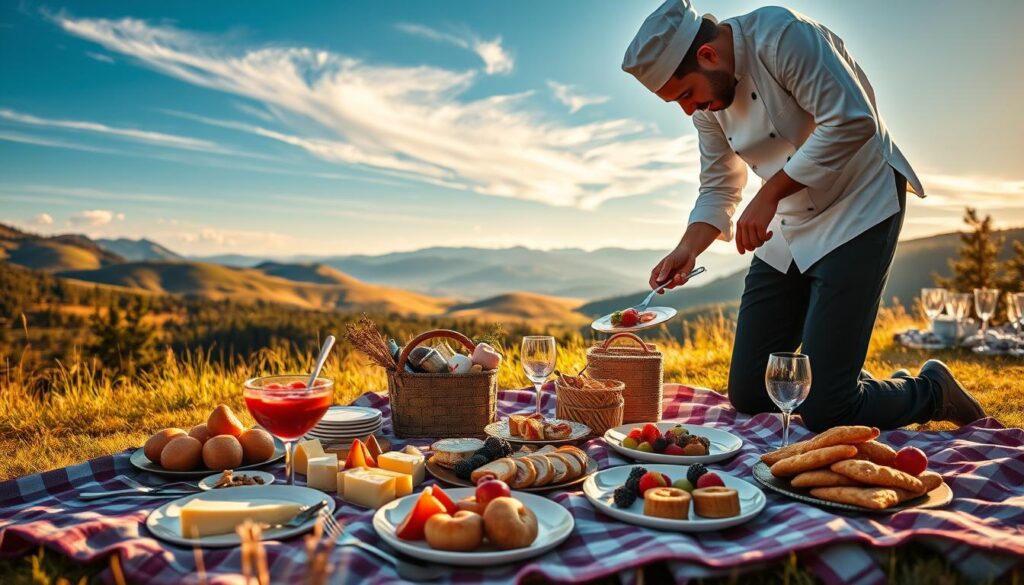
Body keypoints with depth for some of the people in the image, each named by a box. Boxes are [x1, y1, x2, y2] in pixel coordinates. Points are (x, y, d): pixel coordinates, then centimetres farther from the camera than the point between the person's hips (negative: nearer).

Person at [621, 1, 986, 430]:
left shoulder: (780, 36, -19)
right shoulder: (707, 100, 3)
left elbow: (852, 121, -26)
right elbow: (718, 188, 8)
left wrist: (769, 194, -24)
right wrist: (688, 249, -9)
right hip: (788, 229, 8)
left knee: (826, 412, -13)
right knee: (749, 396, 5)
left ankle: (931, 392, 16)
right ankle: (854, 385, 28)